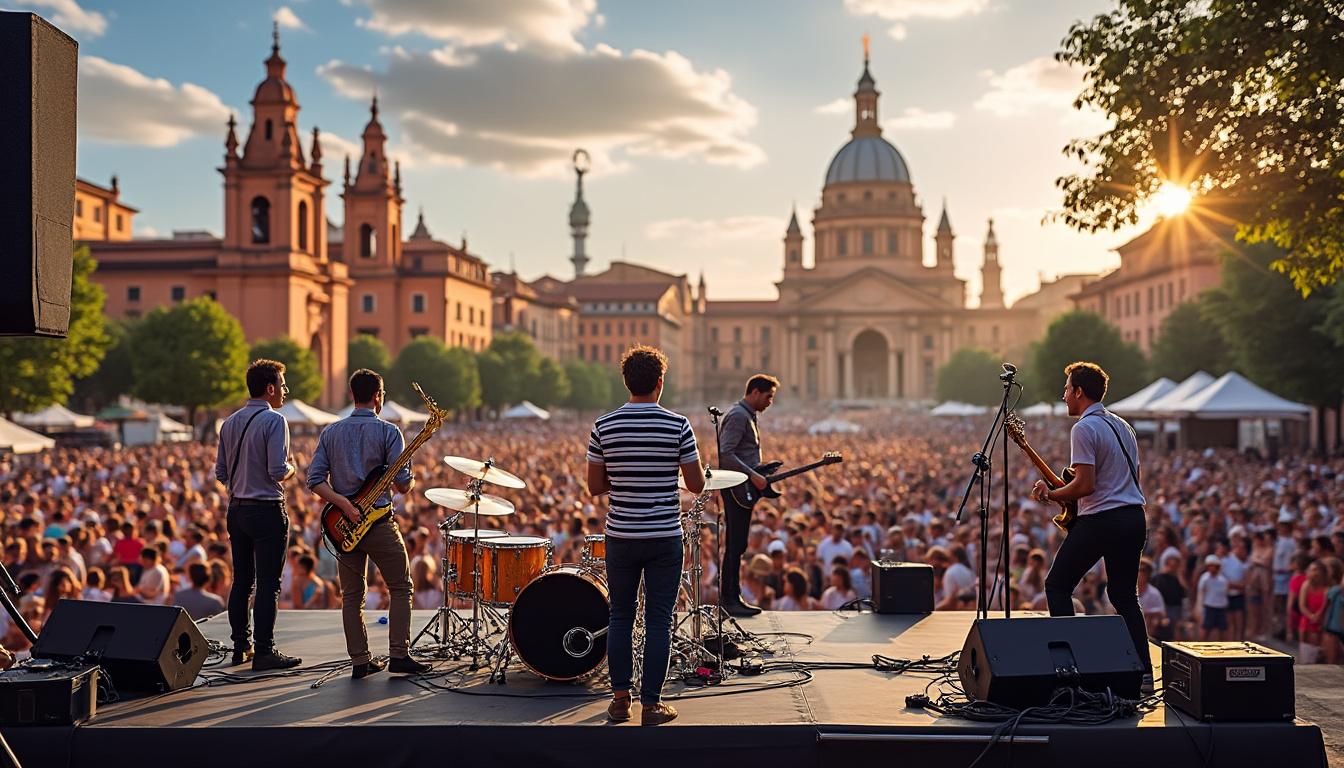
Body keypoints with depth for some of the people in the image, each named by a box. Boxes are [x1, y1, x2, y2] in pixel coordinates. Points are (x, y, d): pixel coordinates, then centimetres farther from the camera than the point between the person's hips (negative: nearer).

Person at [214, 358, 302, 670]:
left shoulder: (230, 422, 10)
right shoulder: (274, 420, -13)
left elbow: (221, 473, 13)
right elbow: (278, 470, -20)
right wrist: (290, 469, 1)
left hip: (237, 509, 8)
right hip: (267, 510, -8)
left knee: (242, 580, 13)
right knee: (268, 583, -3)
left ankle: (241, 646, 18)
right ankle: (264, 651, -2)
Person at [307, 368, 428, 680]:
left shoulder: (330, 432, 7)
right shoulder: (387, 431, -6)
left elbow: (315, 480, -3)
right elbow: (403, 485, -10)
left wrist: (345, 505, -8)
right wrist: (410, 478, 12)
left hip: (345, 523, 4)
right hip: (380, 522, -4)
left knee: (352, 594, 10)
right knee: (400, 587, 8)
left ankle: (361, 660, 10)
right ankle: (399, 655, 3)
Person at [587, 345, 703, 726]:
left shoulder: (603, 427, -3)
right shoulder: (678, 426, -8)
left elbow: (595, 486, 1)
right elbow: (697, 484, -4)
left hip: (620, 537, 2)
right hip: (664, 537, -2)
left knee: (621, 615, 14)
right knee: (658, 619, 5)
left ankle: (620, 698, 17)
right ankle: (651, 703, 8)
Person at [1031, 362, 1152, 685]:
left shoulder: (1084, 428, -12)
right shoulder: (1123, 425, 16)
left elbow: (1085, 485, -20)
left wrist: (1050, 494, -4)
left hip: (1101, 519, -8)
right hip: (1135, 517, 8)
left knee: (1057, 586, 4)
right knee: (1125, 596, 14)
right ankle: (1143, 671, 8)